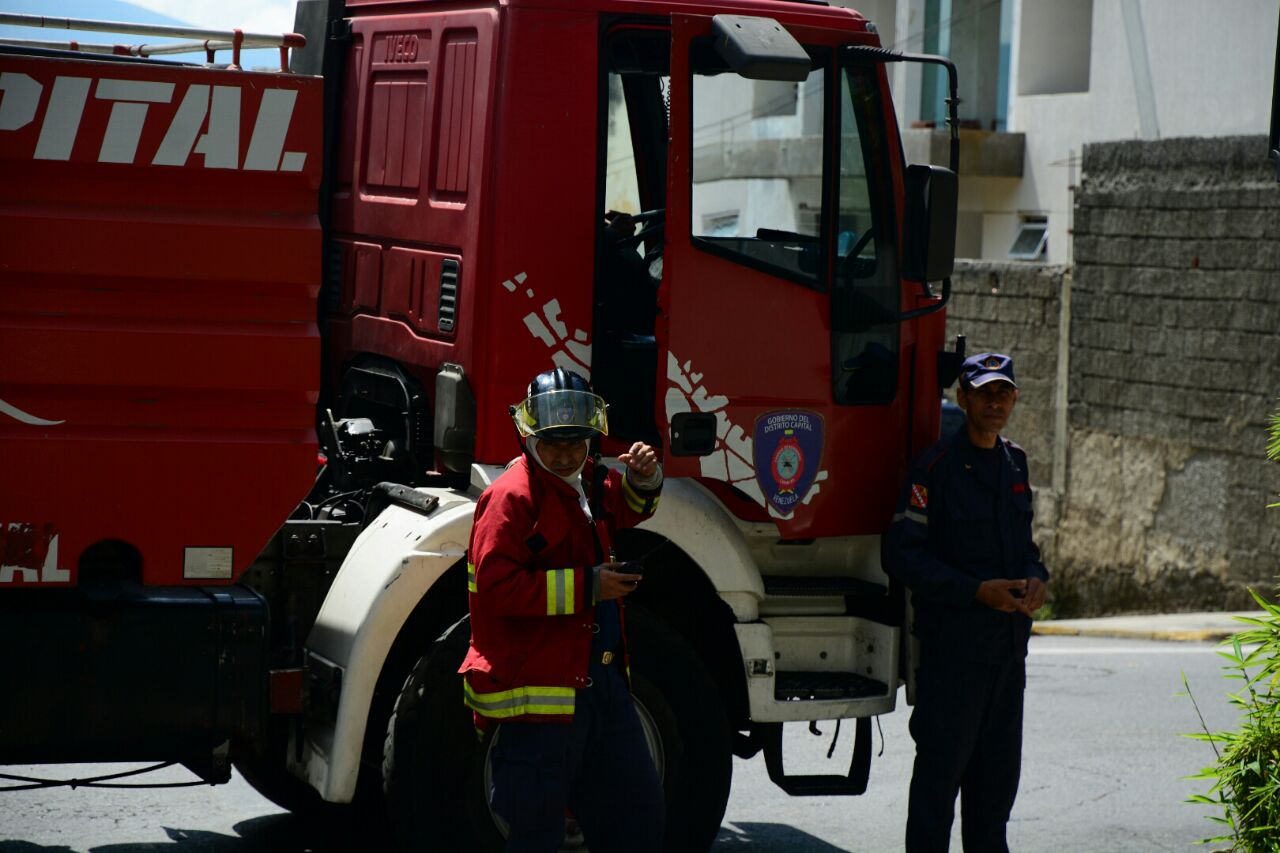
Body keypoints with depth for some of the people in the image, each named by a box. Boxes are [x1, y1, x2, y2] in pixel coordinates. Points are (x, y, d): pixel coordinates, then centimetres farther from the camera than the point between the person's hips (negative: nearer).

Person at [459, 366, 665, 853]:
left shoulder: (587, 482, 13)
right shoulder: (511, 497, -14)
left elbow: (624, 509, 37)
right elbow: (497, 589, -24)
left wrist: (643, 478, 13)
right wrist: (586, 587, -22)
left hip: (601, 680, 9)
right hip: (539, 687, -9)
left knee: (637, 813, 16)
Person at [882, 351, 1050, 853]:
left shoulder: (1015, 464, 13)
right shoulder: (937, 467, -10)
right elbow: (903, 555, -14)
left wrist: (1036, 577, 2)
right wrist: (977, 590, -19)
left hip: (1008, 642, 7)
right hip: (951, 643, -7)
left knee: (998, 765, 12)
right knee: (942, 762, -3)